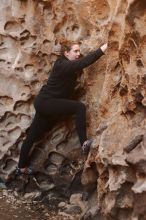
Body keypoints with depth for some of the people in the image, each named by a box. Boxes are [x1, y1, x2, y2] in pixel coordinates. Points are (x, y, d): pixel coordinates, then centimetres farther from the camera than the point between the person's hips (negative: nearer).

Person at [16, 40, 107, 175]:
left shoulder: (68, 65, 9)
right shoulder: (62, 66, -21)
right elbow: (83, 63, -33)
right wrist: (101, 50, -37)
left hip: (44, 103, 10)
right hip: (46, 102, -10)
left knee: (33, 136, 17)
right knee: (80, 107, -23)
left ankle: (22, 167, 27)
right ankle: (84, 143, -27)